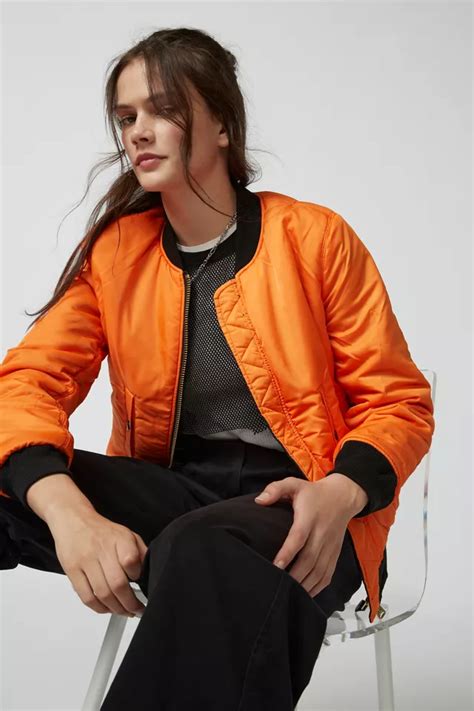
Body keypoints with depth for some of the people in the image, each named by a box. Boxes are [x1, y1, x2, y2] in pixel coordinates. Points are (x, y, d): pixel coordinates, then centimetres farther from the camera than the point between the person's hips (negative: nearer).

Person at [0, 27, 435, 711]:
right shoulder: (114, 251, 8)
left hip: (301, 511, -3)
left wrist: (339, 495, -22)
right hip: (172, 496, 3)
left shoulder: (317, 238, 0)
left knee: (205, 549, -39)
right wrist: (69, 513, -27)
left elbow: (398, 400, 2)